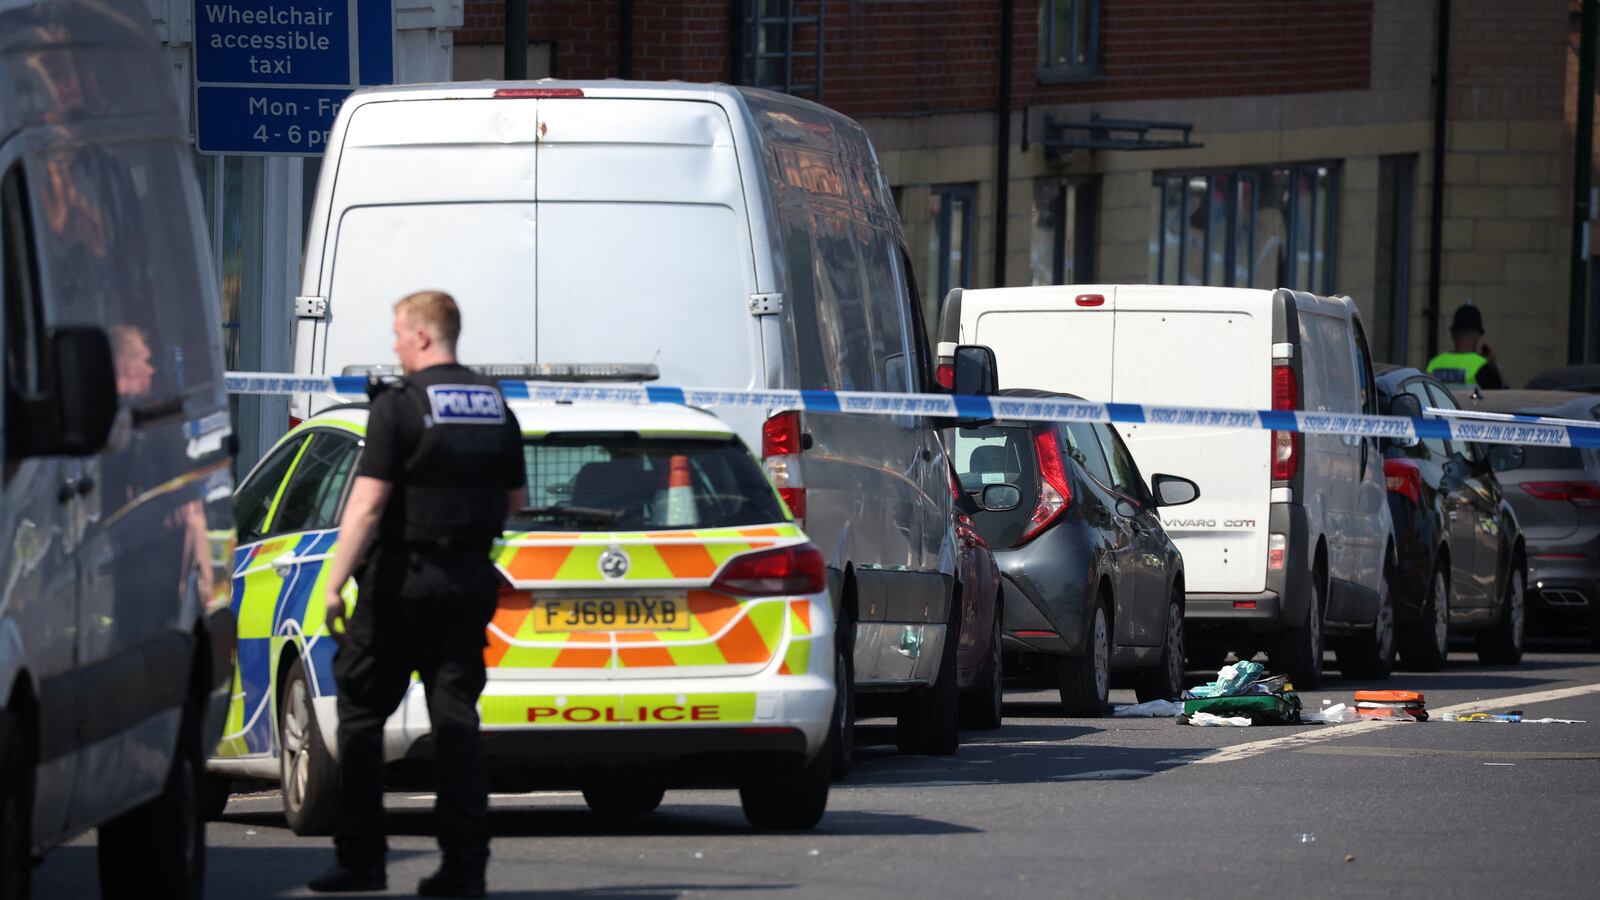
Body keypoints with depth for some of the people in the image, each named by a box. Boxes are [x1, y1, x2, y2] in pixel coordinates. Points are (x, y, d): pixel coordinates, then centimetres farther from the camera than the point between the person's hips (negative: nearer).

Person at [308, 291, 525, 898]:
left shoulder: (399, 406, -12)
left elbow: (368, 503, -17)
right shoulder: (495, 407, 8)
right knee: (456, 718, 4)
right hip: (470, 581, 5)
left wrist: (335, 583, -16)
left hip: (402, 576, -5)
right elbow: (514, 499, 16)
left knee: (362, 715, 6)